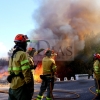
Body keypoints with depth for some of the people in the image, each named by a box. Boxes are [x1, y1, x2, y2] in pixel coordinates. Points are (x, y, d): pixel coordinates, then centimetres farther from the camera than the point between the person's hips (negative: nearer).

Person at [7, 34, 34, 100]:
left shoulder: (13, 55, 15)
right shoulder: (23, 54, -12)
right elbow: (26, 71, -19)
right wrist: (29, 84, -16)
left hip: (13, 85, 9)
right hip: (21, 85, -9)